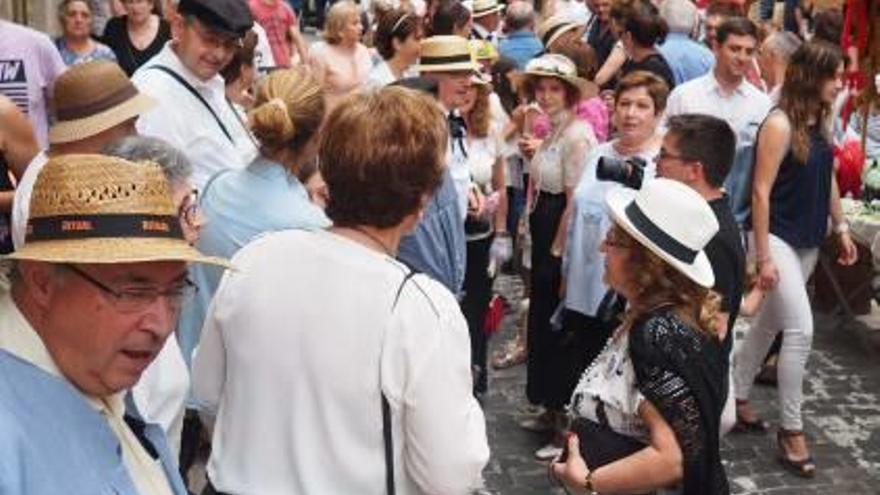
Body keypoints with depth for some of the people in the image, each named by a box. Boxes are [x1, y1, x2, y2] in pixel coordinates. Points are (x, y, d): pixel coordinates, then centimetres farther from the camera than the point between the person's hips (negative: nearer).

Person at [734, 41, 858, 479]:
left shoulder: (820, 123, 6)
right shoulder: (779, 124, -17)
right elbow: (761, 191, -19)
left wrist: (841, 228, 16)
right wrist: (763, 255, -20)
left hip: (808, 241, 8)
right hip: (777, 238, -8)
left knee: (769, 322, 16)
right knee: (801, 330, -12)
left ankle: (737, 397, 32)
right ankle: (791, 429, 0)